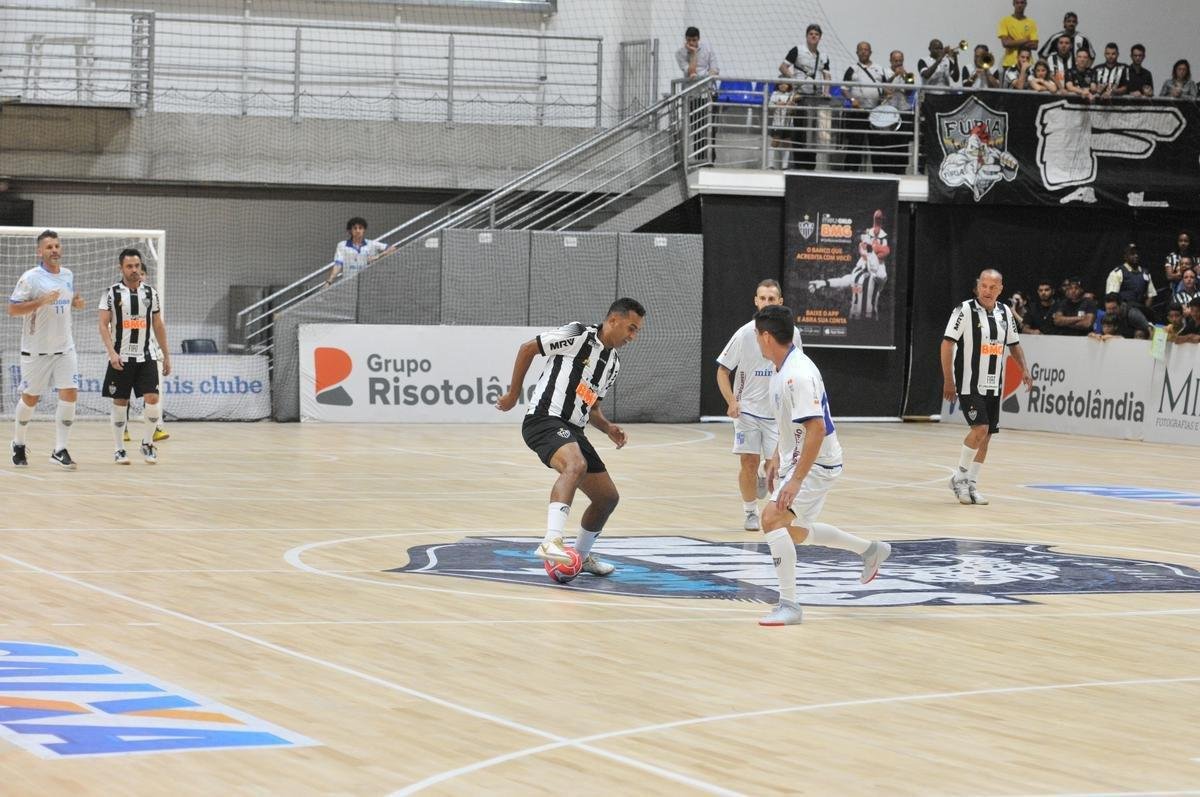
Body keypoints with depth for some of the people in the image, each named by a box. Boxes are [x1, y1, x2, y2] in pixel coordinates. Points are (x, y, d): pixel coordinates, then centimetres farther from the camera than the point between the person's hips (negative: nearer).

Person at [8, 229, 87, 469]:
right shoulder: (31, 277, -11)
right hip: (36, 349, -4)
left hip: (64, 348, 4)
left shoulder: (68, 275, 7)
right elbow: (12, 308, -14)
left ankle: (60, 450, -6)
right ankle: (19, 445, 28)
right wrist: (42, 301, -25)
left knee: (69, 394, -9)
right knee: (30, 398, 6)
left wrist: (76, 303, 1)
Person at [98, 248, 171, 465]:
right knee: (120, 403, 1)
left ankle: (147, 443, 9)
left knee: (153, 400, -9)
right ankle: (119, 449, 12)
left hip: (145, 357, 2)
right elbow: (104, 326, -6)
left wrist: (166, 355, 10)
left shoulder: (150, 293, 7)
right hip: (121, 358, -2)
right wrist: (112, 352, -18)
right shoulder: (112, 293, -2)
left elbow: (158, 326, 12)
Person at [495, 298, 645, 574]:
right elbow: (528, 348, -3)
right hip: (545, 419, -9)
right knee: (576, 466, -37)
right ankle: (551, 541, -48)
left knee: (607, 496, 12)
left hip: (572, 430, 9)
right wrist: (513, 394, 0)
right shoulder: (578, 335, -8)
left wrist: (608, 428, 8)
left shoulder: (612, 364, 17)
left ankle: (581, 555, 34)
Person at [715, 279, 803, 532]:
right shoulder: (745, 333, -10)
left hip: (778, 412, 1)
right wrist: (731, 402, -15)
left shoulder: (791, 333, -3)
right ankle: (750, 513, 14)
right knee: (749, 462, -2)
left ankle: (766, 479, 29)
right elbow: (723, 370, -3)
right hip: (747, 409, -1)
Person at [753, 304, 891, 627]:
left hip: (816, 464, -11)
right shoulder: (783, 369, 5)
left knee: (772, 519, -23)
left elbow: (816, 428, -31)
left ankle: (789, 605, -17)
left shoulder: (798, 374, -26)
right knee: (796, 532, 22)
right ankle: (871, 550, 39)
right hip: (794, 460, 11)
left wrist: (796, 480, -33)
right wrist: (776, 458, 19)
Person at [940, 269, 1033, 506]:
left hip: (993, 384, 6)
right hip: (969, 383, -6)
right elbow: (947, 343, -12)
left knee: (986, 435, 6)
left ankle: (970, 484, 16)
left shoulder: (1004, 312, 7)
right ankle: (959, 477, -1)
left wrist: (1024, 370, 3)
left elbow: (1014, 344, 19)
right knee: (980, 428, -17)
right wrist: (948, 380, -17)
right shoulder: (965, 310, -11)